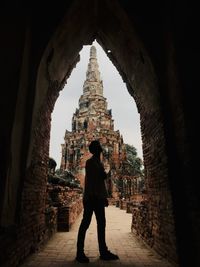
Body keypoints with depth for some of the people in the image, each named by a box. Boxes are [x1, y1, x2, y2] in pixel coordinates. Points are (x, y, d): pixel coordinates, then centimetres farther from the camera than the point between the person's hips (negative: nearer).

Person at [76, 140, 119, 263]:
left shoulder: (99, 162, 19)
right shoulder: (90, 162, -6)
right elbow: (89, 180, -14)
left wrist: (104, 196, 16)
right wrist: (91, 195, -21)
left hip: (98, 197, 9)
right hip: (91, 197, -9)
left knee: (101, 224, 10)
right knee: (86, 223, -3)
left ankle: (104, 251, 18)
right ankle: (80, 252, 7)